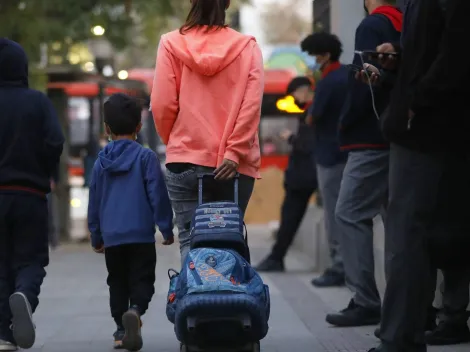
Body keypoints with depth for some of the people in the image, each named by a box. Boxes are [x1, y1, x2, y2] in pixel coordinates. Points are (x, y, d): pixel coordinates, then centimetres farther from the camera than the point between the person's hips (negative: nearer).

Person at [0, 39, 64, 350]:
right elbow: (55, 141, -10)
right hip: (31, 194, -1)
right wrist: (45, 175, 6)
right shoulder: (38, 101, -2)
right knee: (31, 258, 9)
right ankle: (25, 294, -25)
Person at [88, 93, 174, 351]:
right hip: (141, 234, -3)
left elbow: (94, 203, 13)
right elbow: (158, 196, -6)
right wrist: (166, 228, 3)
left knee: (117, 282, 15)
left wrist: (96, 237, 22)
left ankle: (121, 329, 13)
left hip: (111, 236, 3)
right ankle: (135, 310, -29)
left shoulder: (101, 161, 8)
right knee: (142, 279, -1)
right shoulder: (145, 157, -4)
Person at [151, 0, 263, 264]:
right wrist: (234, 152, -8)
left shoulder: (172, 44, 1)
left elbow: (162, 106, -2)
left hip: (186, 160, -1)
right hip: (234, 165, 1)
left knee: (191, 240, 1)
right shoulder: (247, 47, 3)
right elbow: (252, 105, -7)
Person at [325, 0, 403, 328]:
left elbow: (365, 82, -17)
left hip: (373, 138, -8)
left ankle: (366, 302, -10)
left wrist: (347, 123, -6)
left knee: (350, 214, -6)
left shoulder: (372, 26, -9)